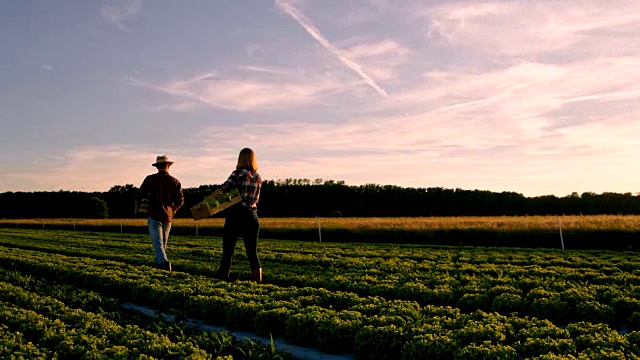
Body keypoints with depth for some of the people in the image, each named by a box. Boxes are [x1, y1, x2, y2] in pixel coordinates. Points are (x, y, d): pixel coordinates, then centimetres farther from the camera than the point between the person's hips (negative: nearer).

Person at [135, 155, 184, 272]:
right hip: (168, 216, 3)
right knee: (163, 242, 20)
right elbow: (180, 201, 2)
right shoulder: (175, 181, 0)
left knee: (157, 242, -4)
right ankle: (158, 262, 33)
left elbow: (139, 196, -5)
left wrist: (137, 209, 14)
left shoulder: (150, 179, -6)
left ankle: (163, 262, -24)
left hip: (154, 215, -3)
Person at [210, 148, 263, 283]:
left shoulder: (238, 173, -6)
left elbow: (223, 188, -17)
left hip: (235, 216, -4)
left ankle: (223, 277, 11)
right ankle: (257, 279, 1)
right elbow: (255, 199, 12)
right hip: (252, 216, 4)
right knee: (252, 252, 7)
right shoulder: (258, 178, 11)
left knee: (227, 251, 6)